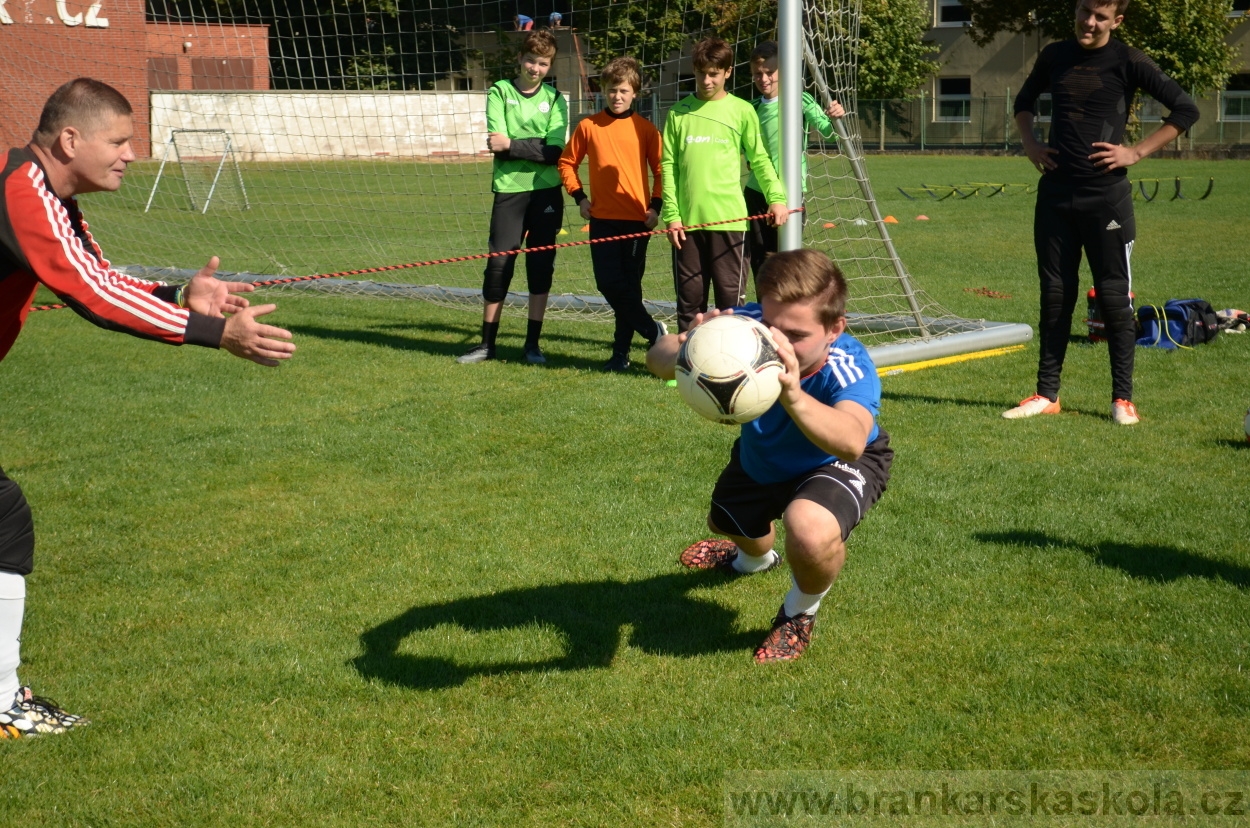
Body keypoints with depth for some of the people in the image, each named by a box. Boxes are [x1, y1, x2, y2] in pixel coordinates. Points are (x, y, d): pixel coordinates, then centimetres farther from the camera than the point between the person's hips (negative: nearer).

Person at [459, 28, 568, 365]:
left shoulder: (554, 98, 6)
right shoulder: (500, 92, 2)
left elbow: (555, 152, -7)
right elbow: (498, 144, -10)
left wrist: (513, 145, -15)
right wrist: (535, 149, -15)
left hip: (546, 192, 1)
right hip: (509, 190, -1)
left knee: (541, 267, 4)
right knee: (499, 265, -1)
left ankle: (533, 343, 14)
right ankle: (487, 343, 10)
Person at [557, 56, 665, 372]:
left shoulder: (645, 129, 0)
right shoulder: (588, 126, 3)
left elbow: (660, 169, 6)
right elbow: (567, 162, 13)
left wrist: (655, 206, -4)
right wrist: (579, 196, 3)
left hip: (637, 219, -2)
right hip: (602, 218, 2)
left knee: (629, 285, 1)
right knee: (608, 283, -2)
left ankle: (622, 350, 13)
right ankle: (652, 330, 14)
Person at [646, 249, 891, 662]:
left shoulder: (849, 368, -44)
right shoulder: (750, 325, -36)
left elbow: (851, 441, -64)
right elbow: (659, 354, -45)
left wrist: (794, 397, -81)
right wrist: (682, 355, -69)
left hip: (841, 460, -5)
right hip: (762, 454, 5)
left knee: (811, 530, -36)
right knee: (727, 522, 30)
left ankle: (800, 614, 1)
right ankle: (755, 558, 72)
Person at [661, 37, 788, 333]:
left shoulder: (742, 111, 5)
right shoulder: (679, 112, 9)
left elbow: (759, 159, 5)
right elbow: (668, 165, 7)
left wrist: (776, 197, -10)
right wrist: (671, 214, -2)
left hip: (729, 219, -2)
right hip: (687, 221, 2)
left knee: (731, 296, 0)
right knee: (689, 297, 7)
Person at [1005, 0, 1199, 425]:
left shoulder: (1127, 62, -5)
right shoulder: (1054, 56, 8)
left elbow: (1185, 110, -4)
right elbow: (1024, 101, 26)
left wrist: (1137, 152, -10)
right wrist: (1030, 144, 8)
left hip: (1106, 197, -4)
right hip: (1055, 195, 4)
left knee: (1114, 297, 0)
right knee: (1055, 295, 7)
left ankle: (1123, 398, 9)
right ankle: (1047, 394, 15)